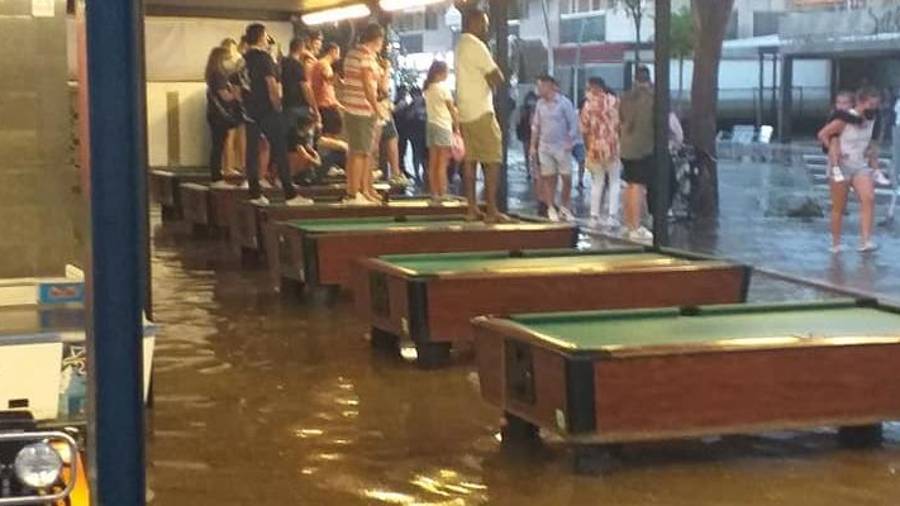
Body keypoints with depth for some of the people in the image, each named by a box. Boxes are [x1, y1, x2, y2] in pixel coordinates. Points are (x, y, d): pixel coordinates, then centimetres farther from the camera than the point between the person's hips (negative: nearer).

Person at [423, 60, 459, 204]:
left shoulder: (427, 88, 11)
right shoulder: (443, 87, -10)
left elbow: (433, 107, 10)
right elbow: (451, 109, -5)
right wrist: (457, 126, 3)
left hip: (431, 124, 7)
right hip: (443, 126, -7)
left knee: (433, 164, 7)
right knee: (442, 164, -6)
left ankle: (434, 193, 8)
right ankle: (442, 194, -7)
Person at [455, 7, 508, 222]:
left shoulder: (461, 45, 16)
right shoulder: (475, 45, -13)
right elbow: (497, 79, -14)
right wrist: (494, 73, 6)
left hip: (465, 112, 9)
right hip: (481, 112, -9)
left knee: (470, 160, 7)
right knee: (492, 161, -6)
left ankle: (472, 209, 7)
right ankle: (492, 210, -9)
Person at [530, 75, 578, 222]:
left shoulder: (564, 102, -5)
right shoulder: (540, 104, 8)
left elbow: (573, 124, -5)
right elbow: (535, 126, 14)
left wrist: (569, 142, -13)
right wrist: (533, 146, 9)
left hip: (561, 147, -3)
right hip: (544, 146, 4)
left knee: (567, 178, -1)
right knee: (548, 178, 2)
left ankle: (565, 208, 13)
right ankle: (551, 209, 8)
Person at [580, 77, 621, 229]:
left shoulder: (589, 105, -5)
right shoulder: (615, 101, -3)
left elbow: (584, 130, -4)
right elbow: (621, 124, 0)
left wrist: (587, 148, 9)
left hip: (595, 148, 0)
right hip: (614, 147, 0)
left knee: (597, 183, 11)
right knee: (614, 182, 11)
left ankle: (595, 217, 10)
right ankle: (612, 216, 2)